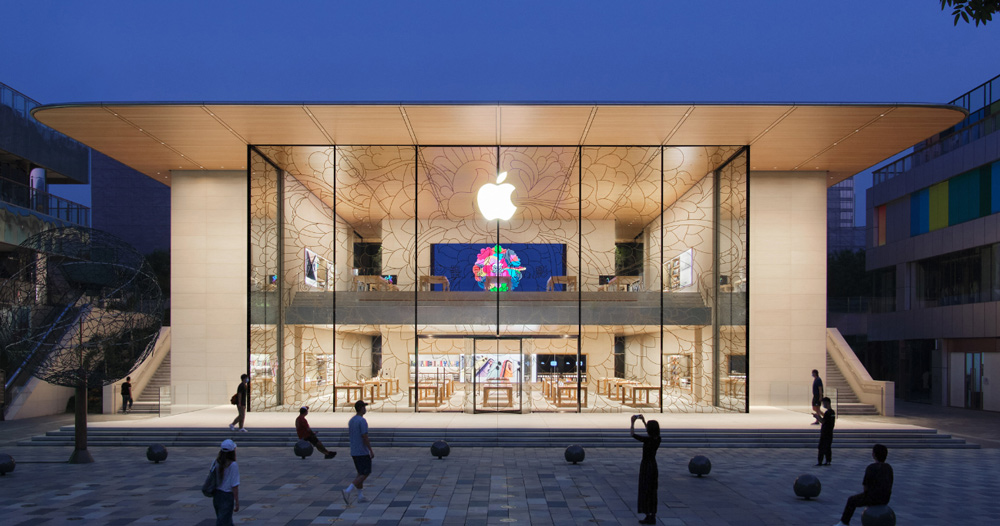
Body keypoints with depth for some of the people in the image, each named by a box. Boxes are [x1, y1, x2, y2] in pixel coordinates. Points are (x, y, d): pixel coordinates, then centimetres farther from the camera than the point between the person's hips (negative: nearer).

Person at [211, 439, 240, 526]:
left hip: (216, 495, 6)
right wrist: (237, 502, -8)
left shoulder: (215, 462, -1)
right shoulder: (233, 465, -18)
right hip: (227, 496, -6)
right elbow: (234, 486, -16)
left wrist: (213, 497, 19)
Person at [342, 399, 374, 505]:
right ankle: (348, 491, -15)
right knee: (365, 474, -3)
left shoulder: (351, 420, 9)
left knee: (360, 473, 15)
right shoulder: (362, 421, -17)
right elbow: (365, 437, -21)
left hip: (354, 452, 8)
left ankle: (360, 496, 16)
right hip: (363, 452, -8)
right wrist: (371, 450, -14)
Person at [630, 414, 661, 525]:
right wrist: (643, 421, 24)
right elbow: (651, 432, 21)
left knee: (645, 491, 1)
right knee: (652, 492, 13)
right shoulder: (658, 438, -2)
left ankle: (648, 517, 4)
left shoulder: (647, 440, -21)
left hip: (646, 466, -7)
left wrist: (633, 423, 1)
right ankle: (653, 516, 18)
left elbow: (633, 434, -10)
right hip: (654, 466, 7)